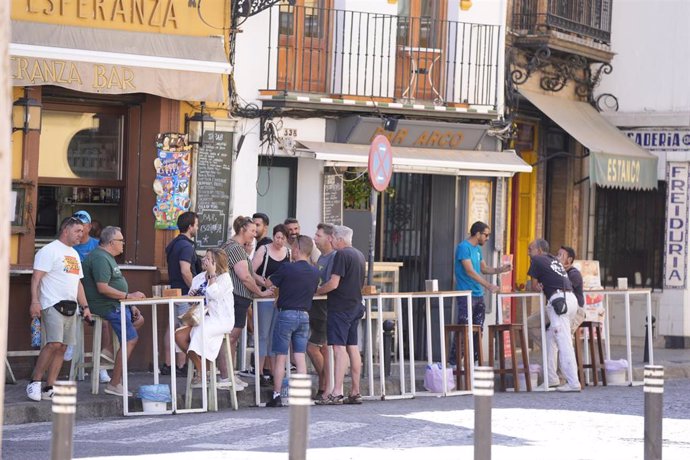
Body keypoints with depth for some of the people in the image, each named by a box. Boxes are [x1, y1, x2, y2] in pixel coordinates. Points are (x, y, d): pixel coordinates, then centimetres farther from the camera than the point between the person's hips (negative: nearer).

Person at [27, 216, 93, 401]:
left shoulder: (74, 254, 22)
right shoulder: (50, 250, -5)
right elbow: (36, 277, -12)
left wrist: (85, 306, 19)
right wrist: (35, 301, -23)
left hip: (70, 307, 8)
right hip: (53, 305, -8)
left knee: (62, 348, 3)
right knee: (54, 344, -19)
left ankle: (49, 389, 6)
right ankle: (34, 382, -9)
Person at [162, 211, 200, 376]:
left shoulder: (173, 244, 13)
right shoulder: (186, 246, -17)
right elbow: (185, 271, -25)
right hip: (185, 293, -9)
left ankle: (168, 365, 13)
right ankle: (181, 366, -5)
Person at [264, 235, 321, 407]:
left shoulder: (286, 268, -12)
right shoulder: (314, 272, 4)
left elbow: (268, 283, -2)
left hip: (287, 314, -4)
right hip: (304, 315, 4)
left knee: (280, 357, 2)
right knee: (300, 357, 6)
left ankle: (276, 396, 3)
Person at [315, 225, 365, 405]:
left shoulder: (341, 255, -13)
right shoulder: (359, 255, 14)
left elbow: (333, 283, -20)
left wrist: (316, 291, -5)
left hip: (340, 307, -9)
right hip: (356, 306, 9)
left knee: (339, 348, -12)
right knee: (353, 348, 11)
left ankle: (336, 392, -18)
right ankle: (355, 392, 12)